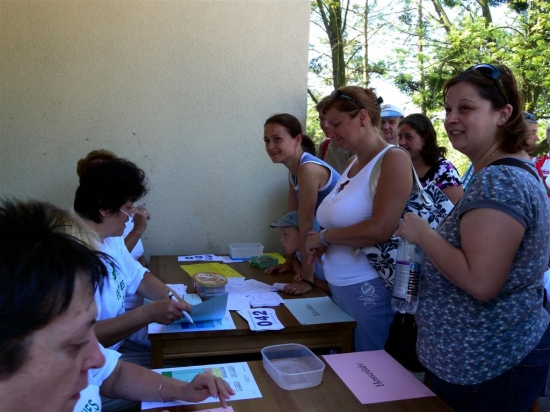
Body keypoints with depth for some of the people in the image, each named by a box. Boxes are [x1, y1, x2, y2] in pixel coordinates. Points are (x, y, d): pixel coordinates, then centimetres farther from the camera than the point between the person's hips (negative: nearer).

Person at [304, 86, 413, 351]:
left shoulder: (393, 159, -14)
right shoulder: (354, 163, 11)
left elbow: (380, 230, -24)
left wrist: (323, 237, -12)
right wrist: (324, 246, -2)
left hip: (371, 290, -8)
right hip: (340, 288, 8)